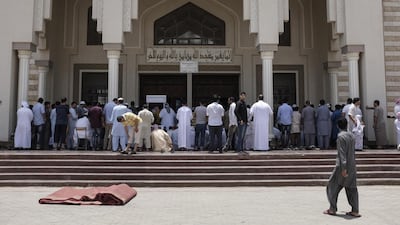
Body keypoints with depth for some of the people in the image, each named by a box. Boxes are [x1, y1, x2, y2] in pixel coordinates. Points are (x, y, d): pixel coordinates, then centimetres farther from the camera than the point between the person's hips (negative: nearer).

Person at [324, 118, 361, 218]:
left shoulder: (341, 136, -14)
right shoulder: (351, 135, 8)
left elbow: (342, 153, -19)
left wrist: (343, 168, -21)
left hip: (342, 165, -7)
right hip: (352, 166, 7)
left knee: (333, 186, 5)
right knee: (351, 188, 10)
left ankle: (332, 209, 8)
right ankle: (355, 211, 11)